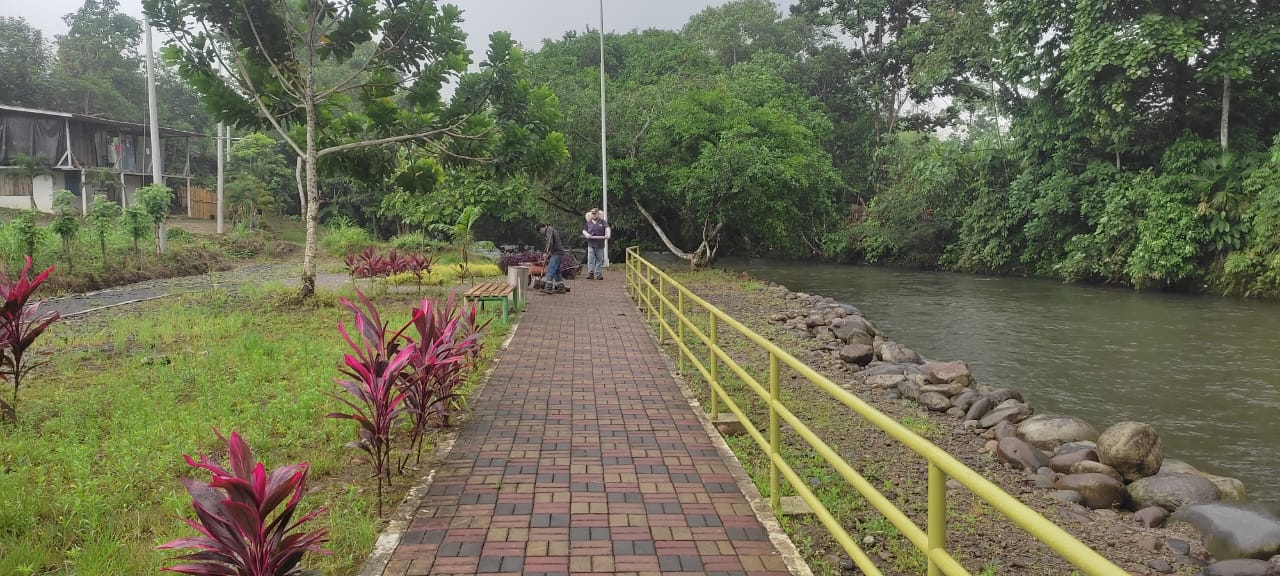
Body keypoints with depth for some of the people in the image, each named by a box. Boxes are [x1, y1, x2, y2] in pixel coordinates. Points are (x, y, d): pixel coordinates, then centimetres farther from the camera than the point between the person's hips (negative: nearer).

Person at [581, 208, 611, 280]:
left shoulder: (602, 222, 3)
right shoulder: (588, 223, 12)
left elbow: (607, 228, -12)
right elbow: (584, 230, 17)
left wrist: (608, 235, -33)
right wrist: (586, 234, -6)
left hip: (600, 245, -1)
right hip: (591, 245, 1)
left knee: (599, 260, 5)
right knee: (590, 260, -9)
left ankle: (598, 275, 11)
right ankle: (590, 273, -12)